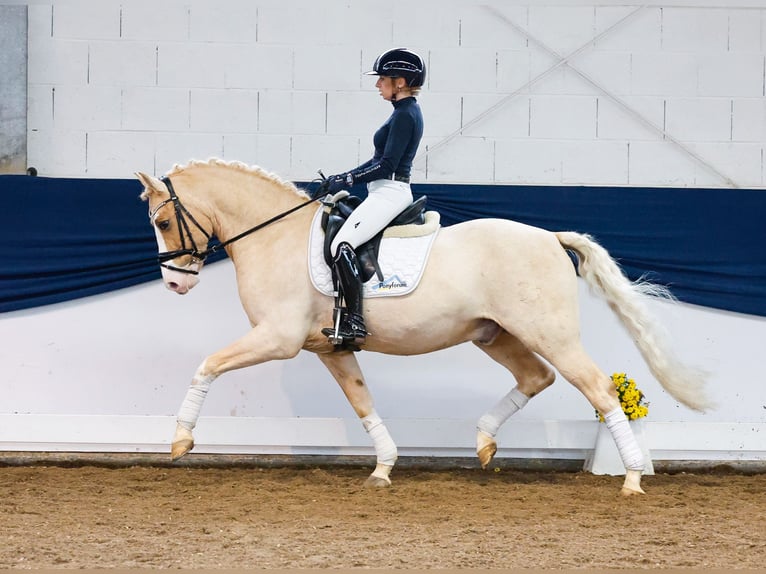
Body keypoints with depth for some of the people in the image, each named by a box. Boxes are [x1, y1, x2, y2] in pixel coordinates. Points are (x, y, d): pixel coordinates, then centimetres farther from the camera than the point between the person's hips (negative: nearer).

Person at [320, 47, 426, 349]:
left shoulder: (405, 115, -15)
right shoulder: (406, 112, 16)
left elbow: (386, 164, -20)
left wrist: (346, 180, -15)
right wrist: (344, 178, 14)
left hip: (389, 193, -11)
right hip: (388, 192, 11)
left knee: (342, 245, -22)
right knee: (342, 244, 19)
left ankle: (355, 322, -28)